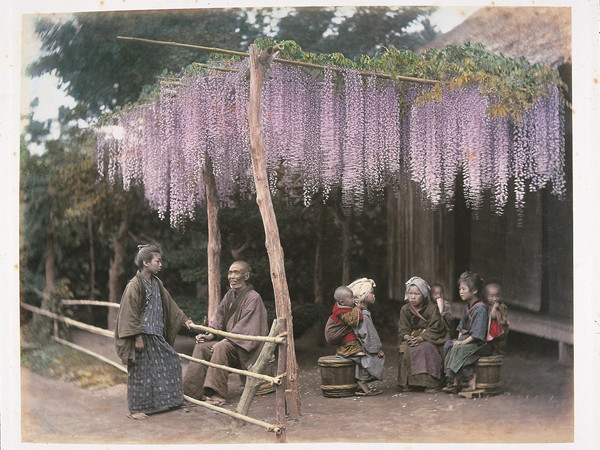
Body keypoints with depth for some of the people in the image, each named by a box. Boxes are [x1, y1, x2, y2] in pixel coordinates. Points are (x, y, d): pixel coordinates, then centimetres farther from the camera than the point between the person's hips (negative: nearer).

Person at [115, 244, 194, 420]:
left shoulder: (156, 283, 9)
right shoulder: (135, 285, -16)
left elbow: (169, 304, 20)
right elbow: (130, 314, -17)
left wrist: (184, 319, 22)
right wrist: (137, 338, -19)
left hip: (157, 335, 9)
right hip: (142, 335, -9)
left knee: (171, 361, 13)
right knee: (140, 371, -1)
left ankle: (164, 400, 26)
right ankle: (135, 409, 10)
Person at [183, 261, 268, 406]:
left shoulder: (253, 298, -15)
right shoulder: (230, 295, 11)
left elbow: (245, 327, -21)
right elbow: (219, 318, 10)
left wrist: (226, 340, -25)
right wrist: (210, 335, -6)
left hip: (245, 348, -8)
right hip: (229, 341, 8)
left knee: (221, 348, -33)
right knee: (201, 347, -8)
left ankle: (218, 394, -31)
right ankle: (195, 390, -8)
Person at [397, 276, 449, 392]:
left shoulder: (432, 307, -9)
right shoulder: (405, 309, 5)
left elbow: (435, 329, -14)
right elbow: (403, 329, 3)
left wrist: (421, 338, -26)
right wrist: (407, 337, -20)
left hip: (430, 339, -4)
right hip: (412, 337, 4)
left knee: (425, 348, -35)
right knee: (405, 349, -26)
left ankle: (431, 383, -25)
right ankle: (407, 382, -16)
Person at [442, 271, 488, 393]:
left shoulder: (480, 308, -15)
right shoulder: (467, 307, 14)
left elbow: (477, 333, -20)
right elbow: (462, 327, 19)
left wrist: (464, 341, -20)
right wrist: (459, 339, 3)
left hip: (477, 343, -9)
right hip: (465, 338, 9)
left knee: (459, 350, -30)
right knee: (448, 345, -11)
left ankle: (471, 380, -22)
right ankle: (455, 381, -15)